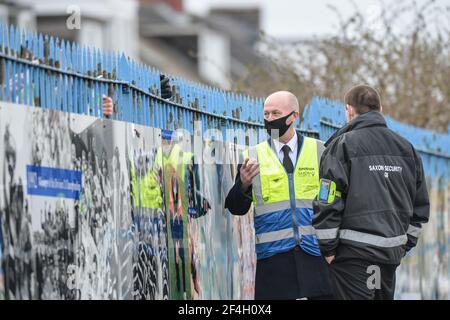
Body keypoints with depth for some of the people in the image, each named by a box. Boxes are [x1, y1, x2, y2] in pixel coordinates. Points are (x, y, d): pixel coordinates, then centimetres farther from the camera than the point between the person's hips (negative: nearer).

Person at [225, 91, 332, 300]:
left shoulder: (318, 151, 8)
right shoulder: (253, 156, 8)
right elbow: (236, 208, 5)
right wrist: (243, 186, -15)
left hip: (315, 252, 0)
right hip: (273, 255, 0)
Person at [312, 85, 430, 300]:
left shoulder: (342, 145, -5)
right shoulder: (406, 148, 13)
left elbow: (328, 202, -11)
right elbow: (421, 204, 16)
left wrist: (327, 249, -5)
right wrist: (405, 245, 21)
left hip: (354, 252, -6)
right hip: (392, 253, 6)